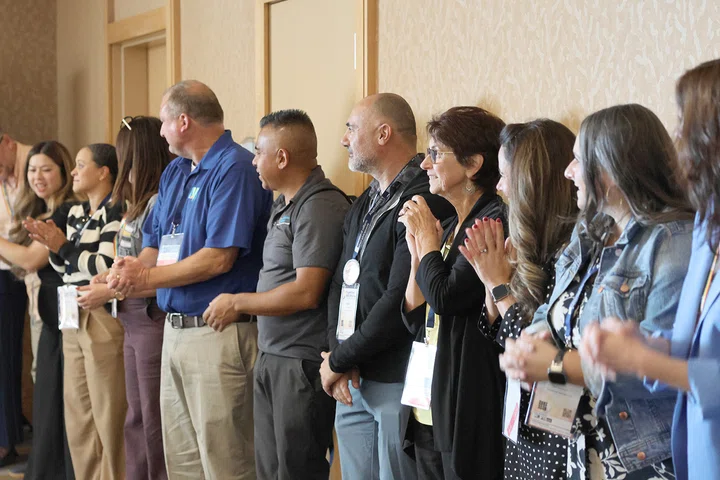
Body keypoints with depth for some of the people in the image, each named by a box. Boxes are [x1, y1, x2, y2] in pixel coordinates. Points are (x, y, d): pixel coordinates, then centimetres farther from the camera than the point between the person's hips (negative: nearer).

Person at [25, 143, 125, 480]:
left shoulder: (115, 211, -11)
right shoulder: (72, 213, 14)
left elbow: (107, 266, -19)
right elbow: (65, 269, 17)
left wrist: (64, 246, -13)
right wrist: (51, 246, 0)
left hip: (104, 319, -9)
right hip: (73, 319, 9)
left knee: (108, 415, -5)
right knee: (77, 411, 13)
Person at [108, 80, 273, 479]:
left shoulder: (235, 169, -13)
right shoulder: (174, 173, 16)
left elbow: (220, 258, -20)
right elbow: (155, 244, 16)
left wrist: (147, 277, -13)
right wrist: (132, 267, -7)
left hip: (219, 332, -9)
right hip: (175, 327, 9)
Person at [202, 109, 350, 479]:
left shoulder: (320, 207, -16)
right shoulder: (283, 206, 15)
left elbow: (306, 293, -22)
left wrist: (237, 304, -13)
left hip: (302, 362, -9)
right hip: (271, 358, 9)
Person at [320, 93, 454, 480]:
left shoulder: (426, 201, -16)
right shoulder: (365, 205, 16)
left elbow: (400, 301, -21)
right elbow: (340, 284, 14)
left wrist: (339, 360, -11)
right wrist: (336, 355, -3)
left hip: (397, 382, -8)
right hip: (353, 382, 8)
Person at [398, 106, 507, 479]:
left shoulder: (494, 221, -13)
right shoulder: (449, 227, 14)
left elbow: (446, 298, -21)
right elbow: (415, 320, 14)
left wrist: (427, 238, -6)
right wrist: (418, 251, 3)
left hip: (467, 405, -9)